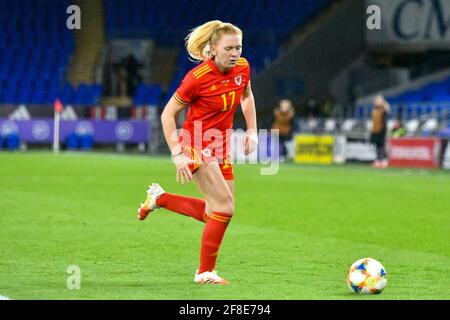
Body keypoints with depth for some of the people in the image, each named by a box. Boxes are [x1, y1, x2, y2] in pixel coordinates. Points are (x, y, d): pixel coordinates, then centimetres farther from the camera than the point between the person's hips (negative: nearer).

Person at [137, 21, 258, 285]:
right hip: (196, 145, -7)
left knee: (214, 213, 9)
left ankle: (159, 198, 30)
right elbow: (168, 114, -12)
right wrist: (177, 154, -19)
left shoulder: (242, 68, -4)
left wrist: (252, 131, 8)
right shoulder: (198, 77, -21)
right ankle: (205, 272, -4)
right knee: (225, 206, -17)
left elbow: (246, 96, 19)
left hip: (221, 147, 7)